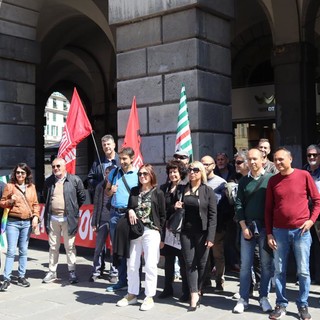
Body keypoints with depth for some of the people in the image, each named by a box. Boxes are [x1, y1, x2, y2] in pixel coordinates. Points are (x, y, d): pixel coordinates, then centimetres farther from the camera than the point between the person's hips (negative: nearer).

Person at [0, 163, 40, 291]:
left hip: (27, 222, 3)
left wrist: (36, 216, -1)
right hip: (13, 222, -3)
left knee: (24, 251, 8)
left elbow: (35, 204, 12)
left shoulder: (31, 187, 9)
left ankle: (21, 277, 18)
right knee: (11, 251, -6)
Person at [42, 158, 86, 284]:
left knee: (70, 246, 3)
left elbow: (82, 197, 4)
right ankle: (52, 272, 20)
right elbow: (46, 197, 24)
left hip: (68, 218, -4)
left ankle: (72, 272, 12)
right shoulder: (49, 181, 8)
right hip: (53, 218, 4)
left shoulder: (75, 180, -5)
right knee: (53, 246, 11)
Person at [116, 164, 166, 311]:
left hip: (151, 232, -4)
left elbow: (162, 215, 2)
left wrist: (158, 230, -6)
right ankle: (132, 294, 19)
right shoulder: (134, 191, 13)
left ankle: (149, 297, 5)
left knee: (150, 265, -4)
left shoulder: (158, 193, 1)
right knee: (132, 264, 7)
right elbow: (129, 208, 18)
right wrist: (130, 211, -4)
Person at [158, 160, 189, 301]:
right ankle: (168, 289, 25)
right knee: (168, 261, 13)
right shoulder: (164, 188, 11)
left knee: (183, 262, 1)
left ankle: (186, 291, 12)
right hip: (167, 229, 5)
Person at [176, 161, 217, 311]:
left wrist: (210, 236, -13)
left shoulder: (208, 191, -2)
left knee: (201, 263, 6)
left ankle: (198, 292, 23)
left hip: (202, 232, -3)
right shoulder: (182, 189, 8)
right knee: (190, 263, -1)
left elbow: (212, 215, -6)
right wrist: (176, 207, -6)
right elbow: (176, 206, 19)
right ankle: (194, 297, -1)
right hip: (186, 231, 3)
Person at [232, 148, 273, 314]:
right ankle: (243, 299, 12)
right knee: (245, 264, 5)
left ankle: (264, 297, 16)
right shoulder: (243, 181, 8)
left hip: (266, 227, -2)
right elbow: (239, 204, 6)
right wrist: (244, 226, -3)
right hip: (247, 226, 3)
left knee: (266, 264, 5)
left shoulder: (270, 179, -2)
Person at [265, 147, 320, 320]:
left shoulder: (304, 175, -2)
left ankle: (303, 305, 19)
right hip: (279, 231, 2)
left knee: (303, 271, 4)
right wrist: (269, 233, 3)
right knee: (279, 271, 7)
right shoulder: (273, 181, 4)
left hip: (301, 231, -2)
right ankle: (281, 304, 19)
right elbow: (268, 208, 7)